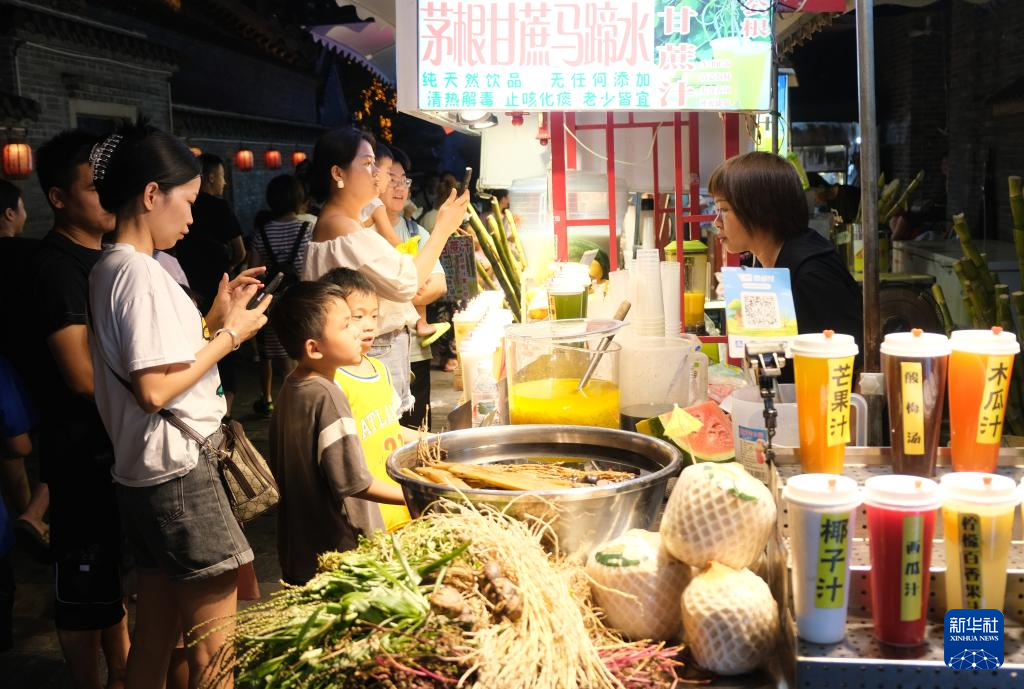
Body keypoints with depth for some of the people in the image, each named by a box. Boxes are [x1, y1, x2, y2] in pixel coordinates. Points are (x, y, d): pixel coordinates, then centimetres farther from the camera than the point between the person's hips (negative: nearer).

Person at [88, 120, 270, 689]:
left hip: (144, 475, 10)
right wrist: (230, 335, -12)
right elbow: (155, 390, -22)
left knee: (152, 639, 18)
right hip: (180, 471, -10)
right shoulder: (140, 274, -16)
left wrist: (214, 320, 11)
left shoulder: (108, 269, 13)